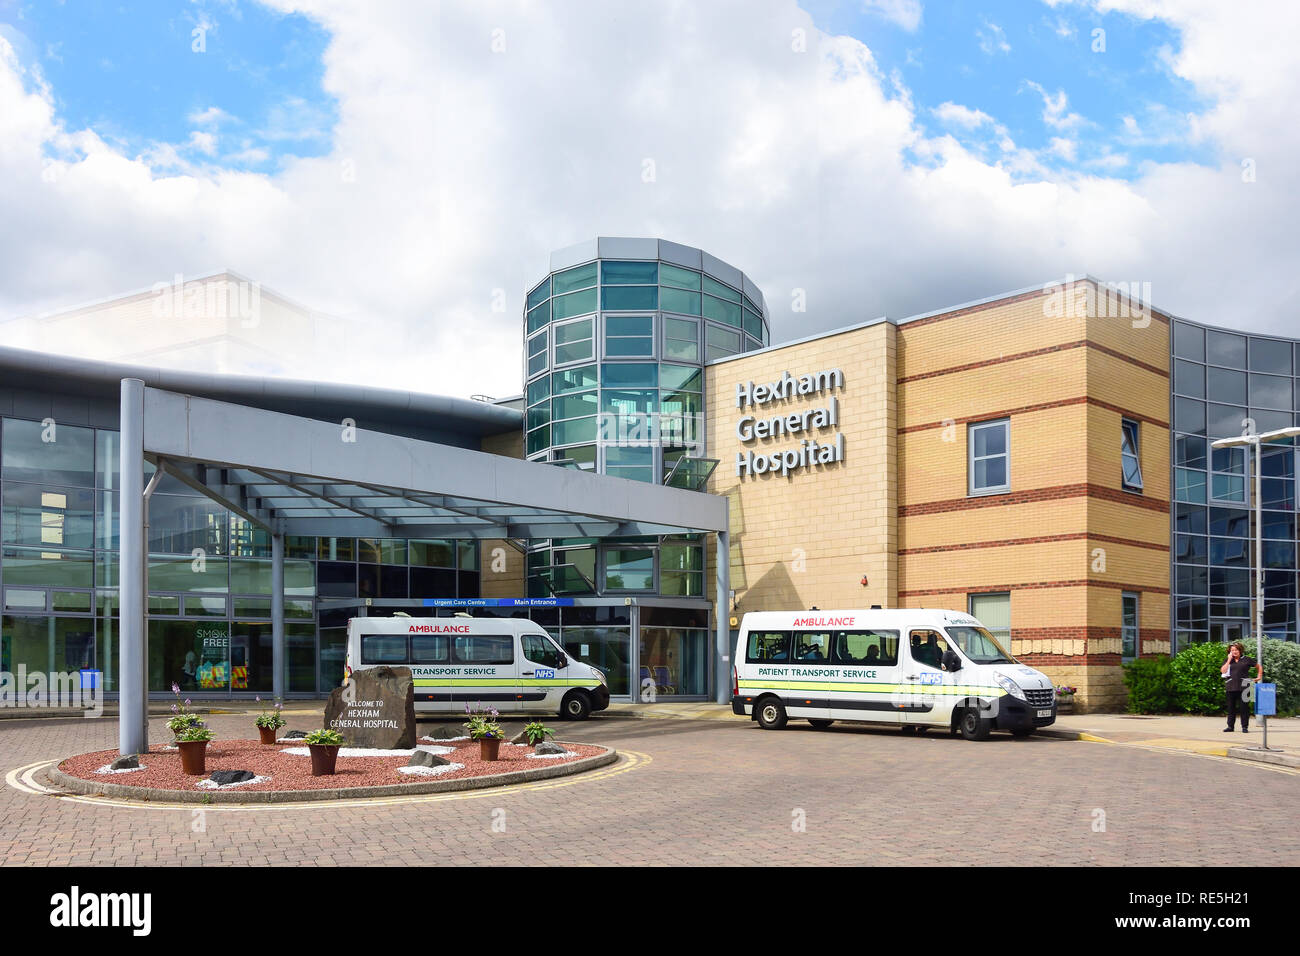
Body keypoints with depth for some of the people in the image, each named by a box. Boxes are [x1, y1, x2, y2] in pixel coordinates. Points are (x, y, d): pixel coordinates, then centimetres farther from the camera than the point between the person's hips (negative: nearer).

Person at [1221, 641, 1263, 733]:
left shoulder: (1247, 660, 7)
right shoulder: (1228, 661, 13)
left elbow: (1259, 666, 17)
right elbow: (1223, 671, -2)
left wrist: (1259, 676, 7)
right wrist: (1229, 660, -1)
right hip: (1231, 687, 2)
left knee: (1244, 707, -2)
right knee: (1231, 707, 7)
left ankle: (1245, 727, 5)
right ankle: (1230, 726, 14)